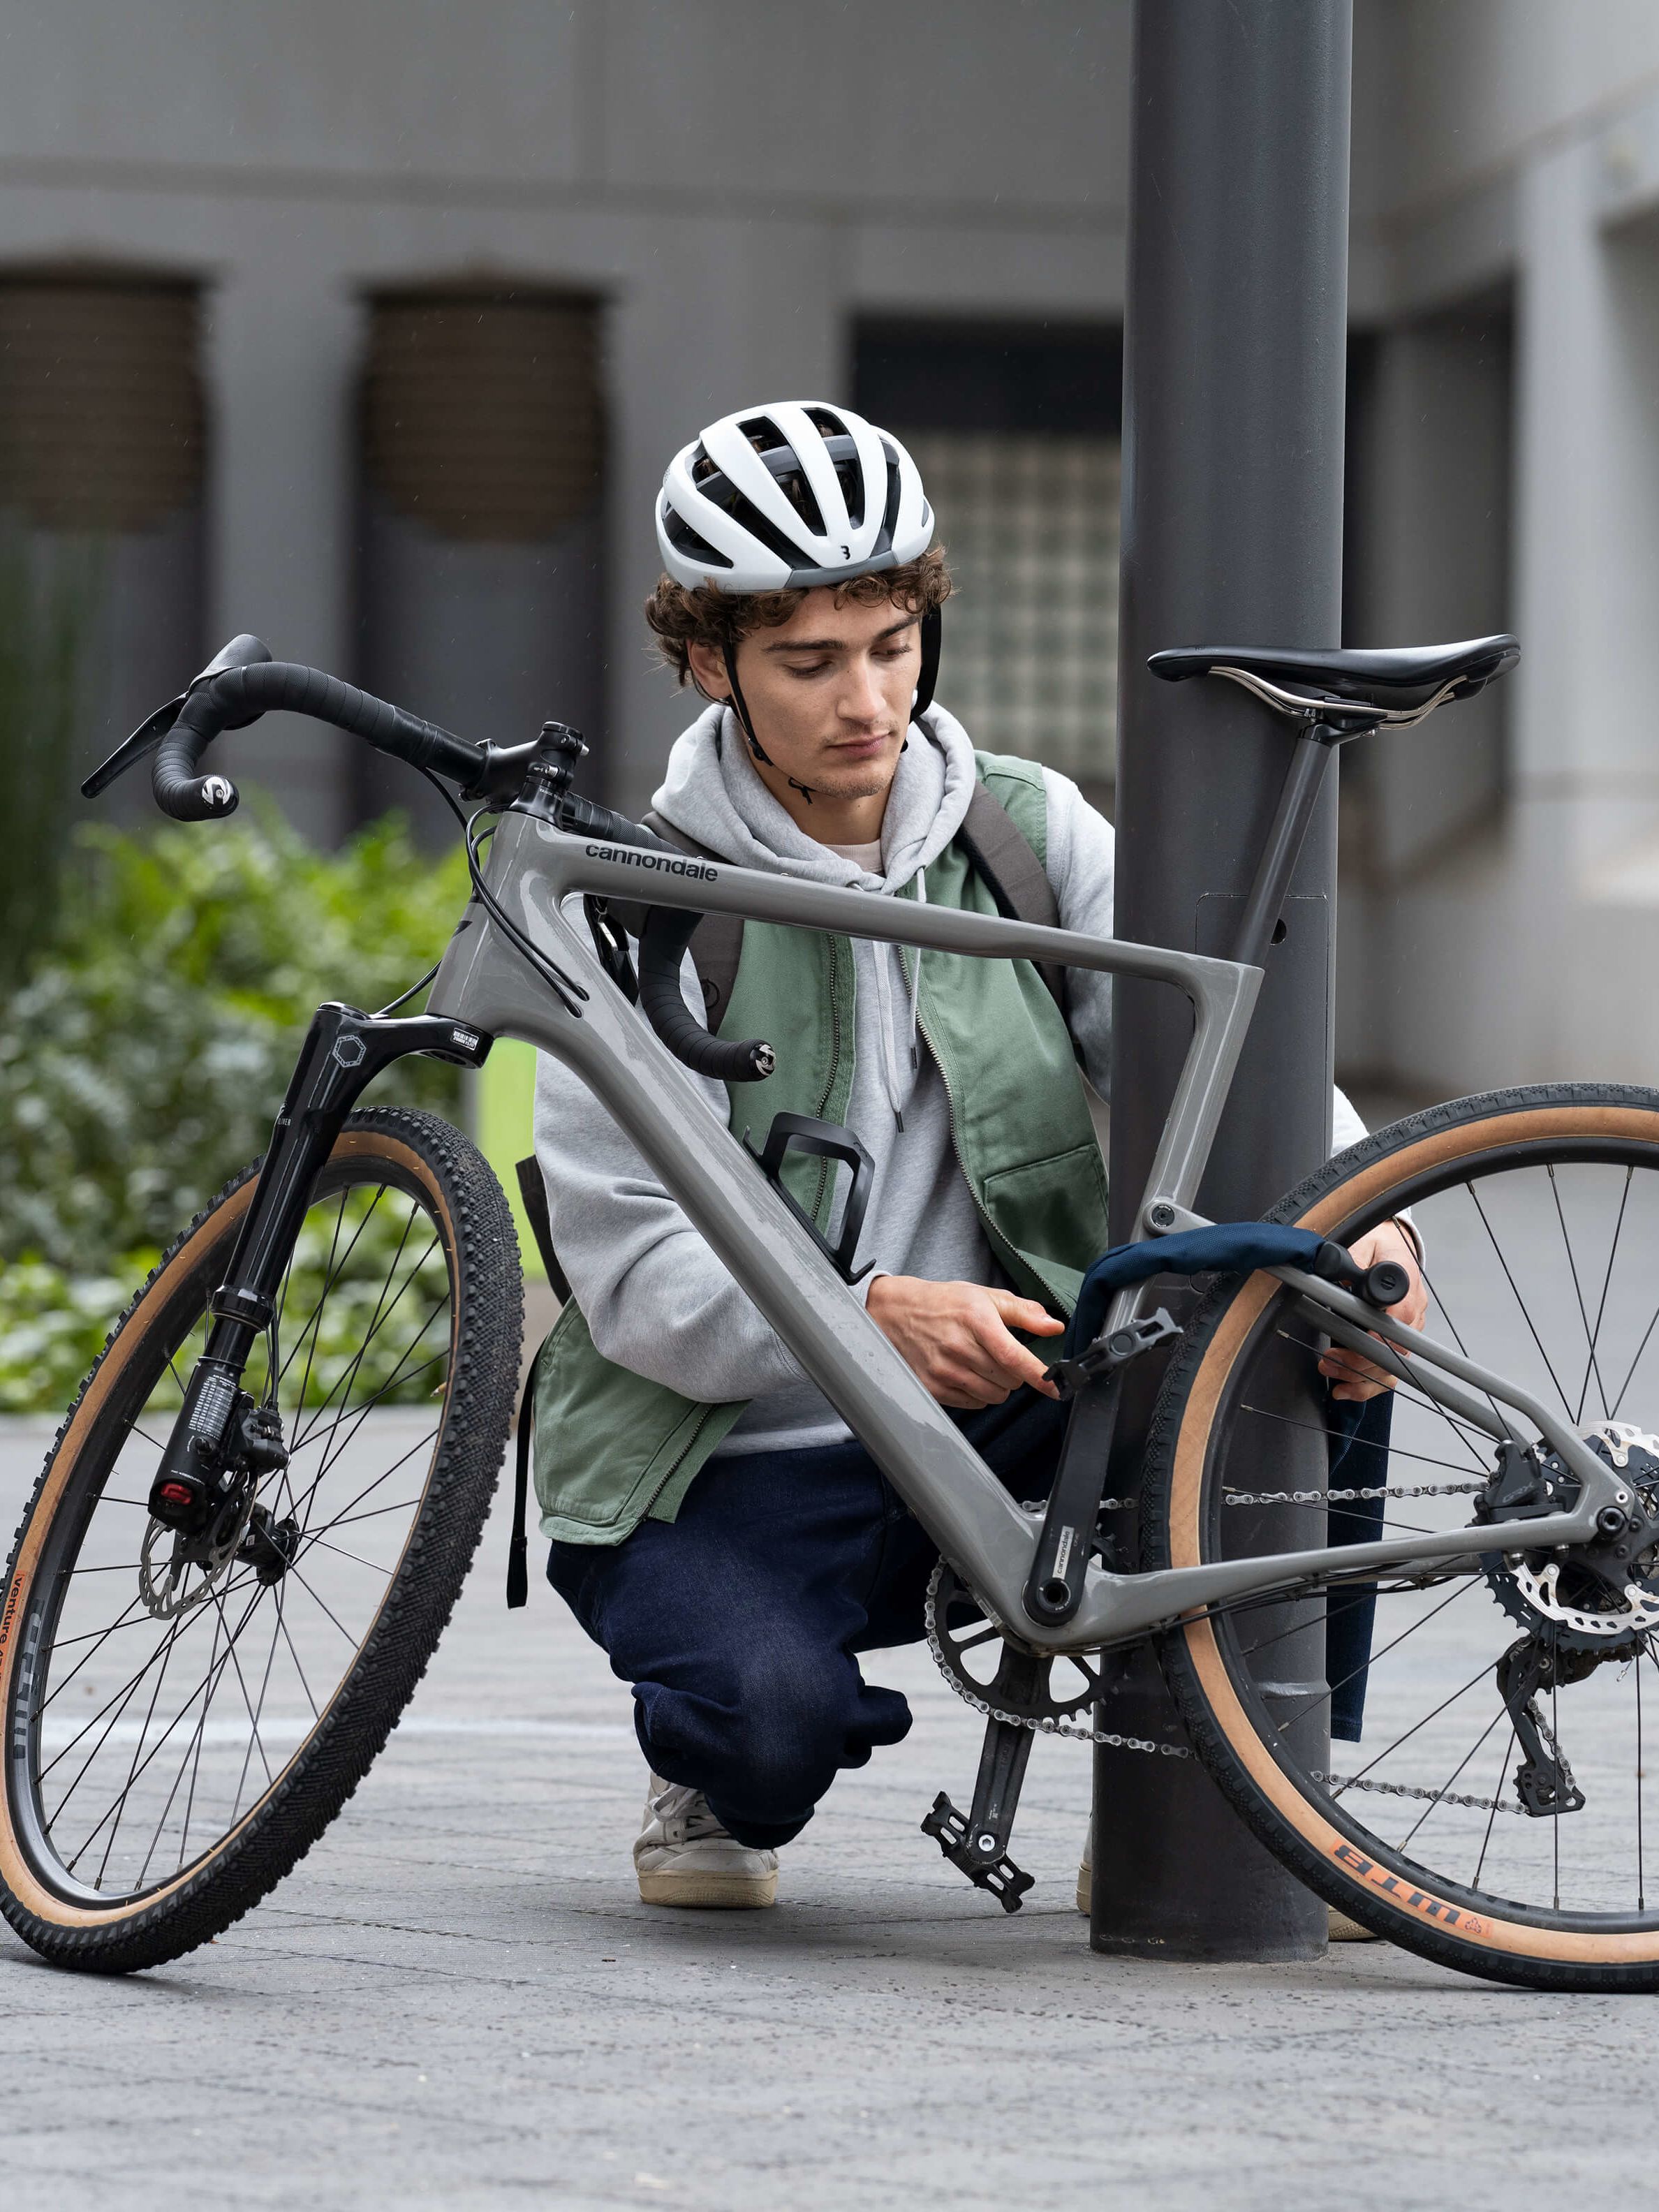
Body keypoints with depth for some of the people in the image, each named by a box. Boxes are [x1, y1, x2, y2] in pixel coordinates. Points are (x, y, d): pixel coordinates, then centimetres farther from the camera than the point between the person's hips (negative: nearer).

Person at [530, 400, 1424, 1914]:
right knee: (776, 1719, -35)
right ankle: (725, 1787, 6)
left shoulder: (1032, 836, 3)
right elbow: (632, 1270, -16)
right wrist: (869, 1319, -35)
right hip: (729, 1468, -4)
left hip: (1004, 1430, 4)